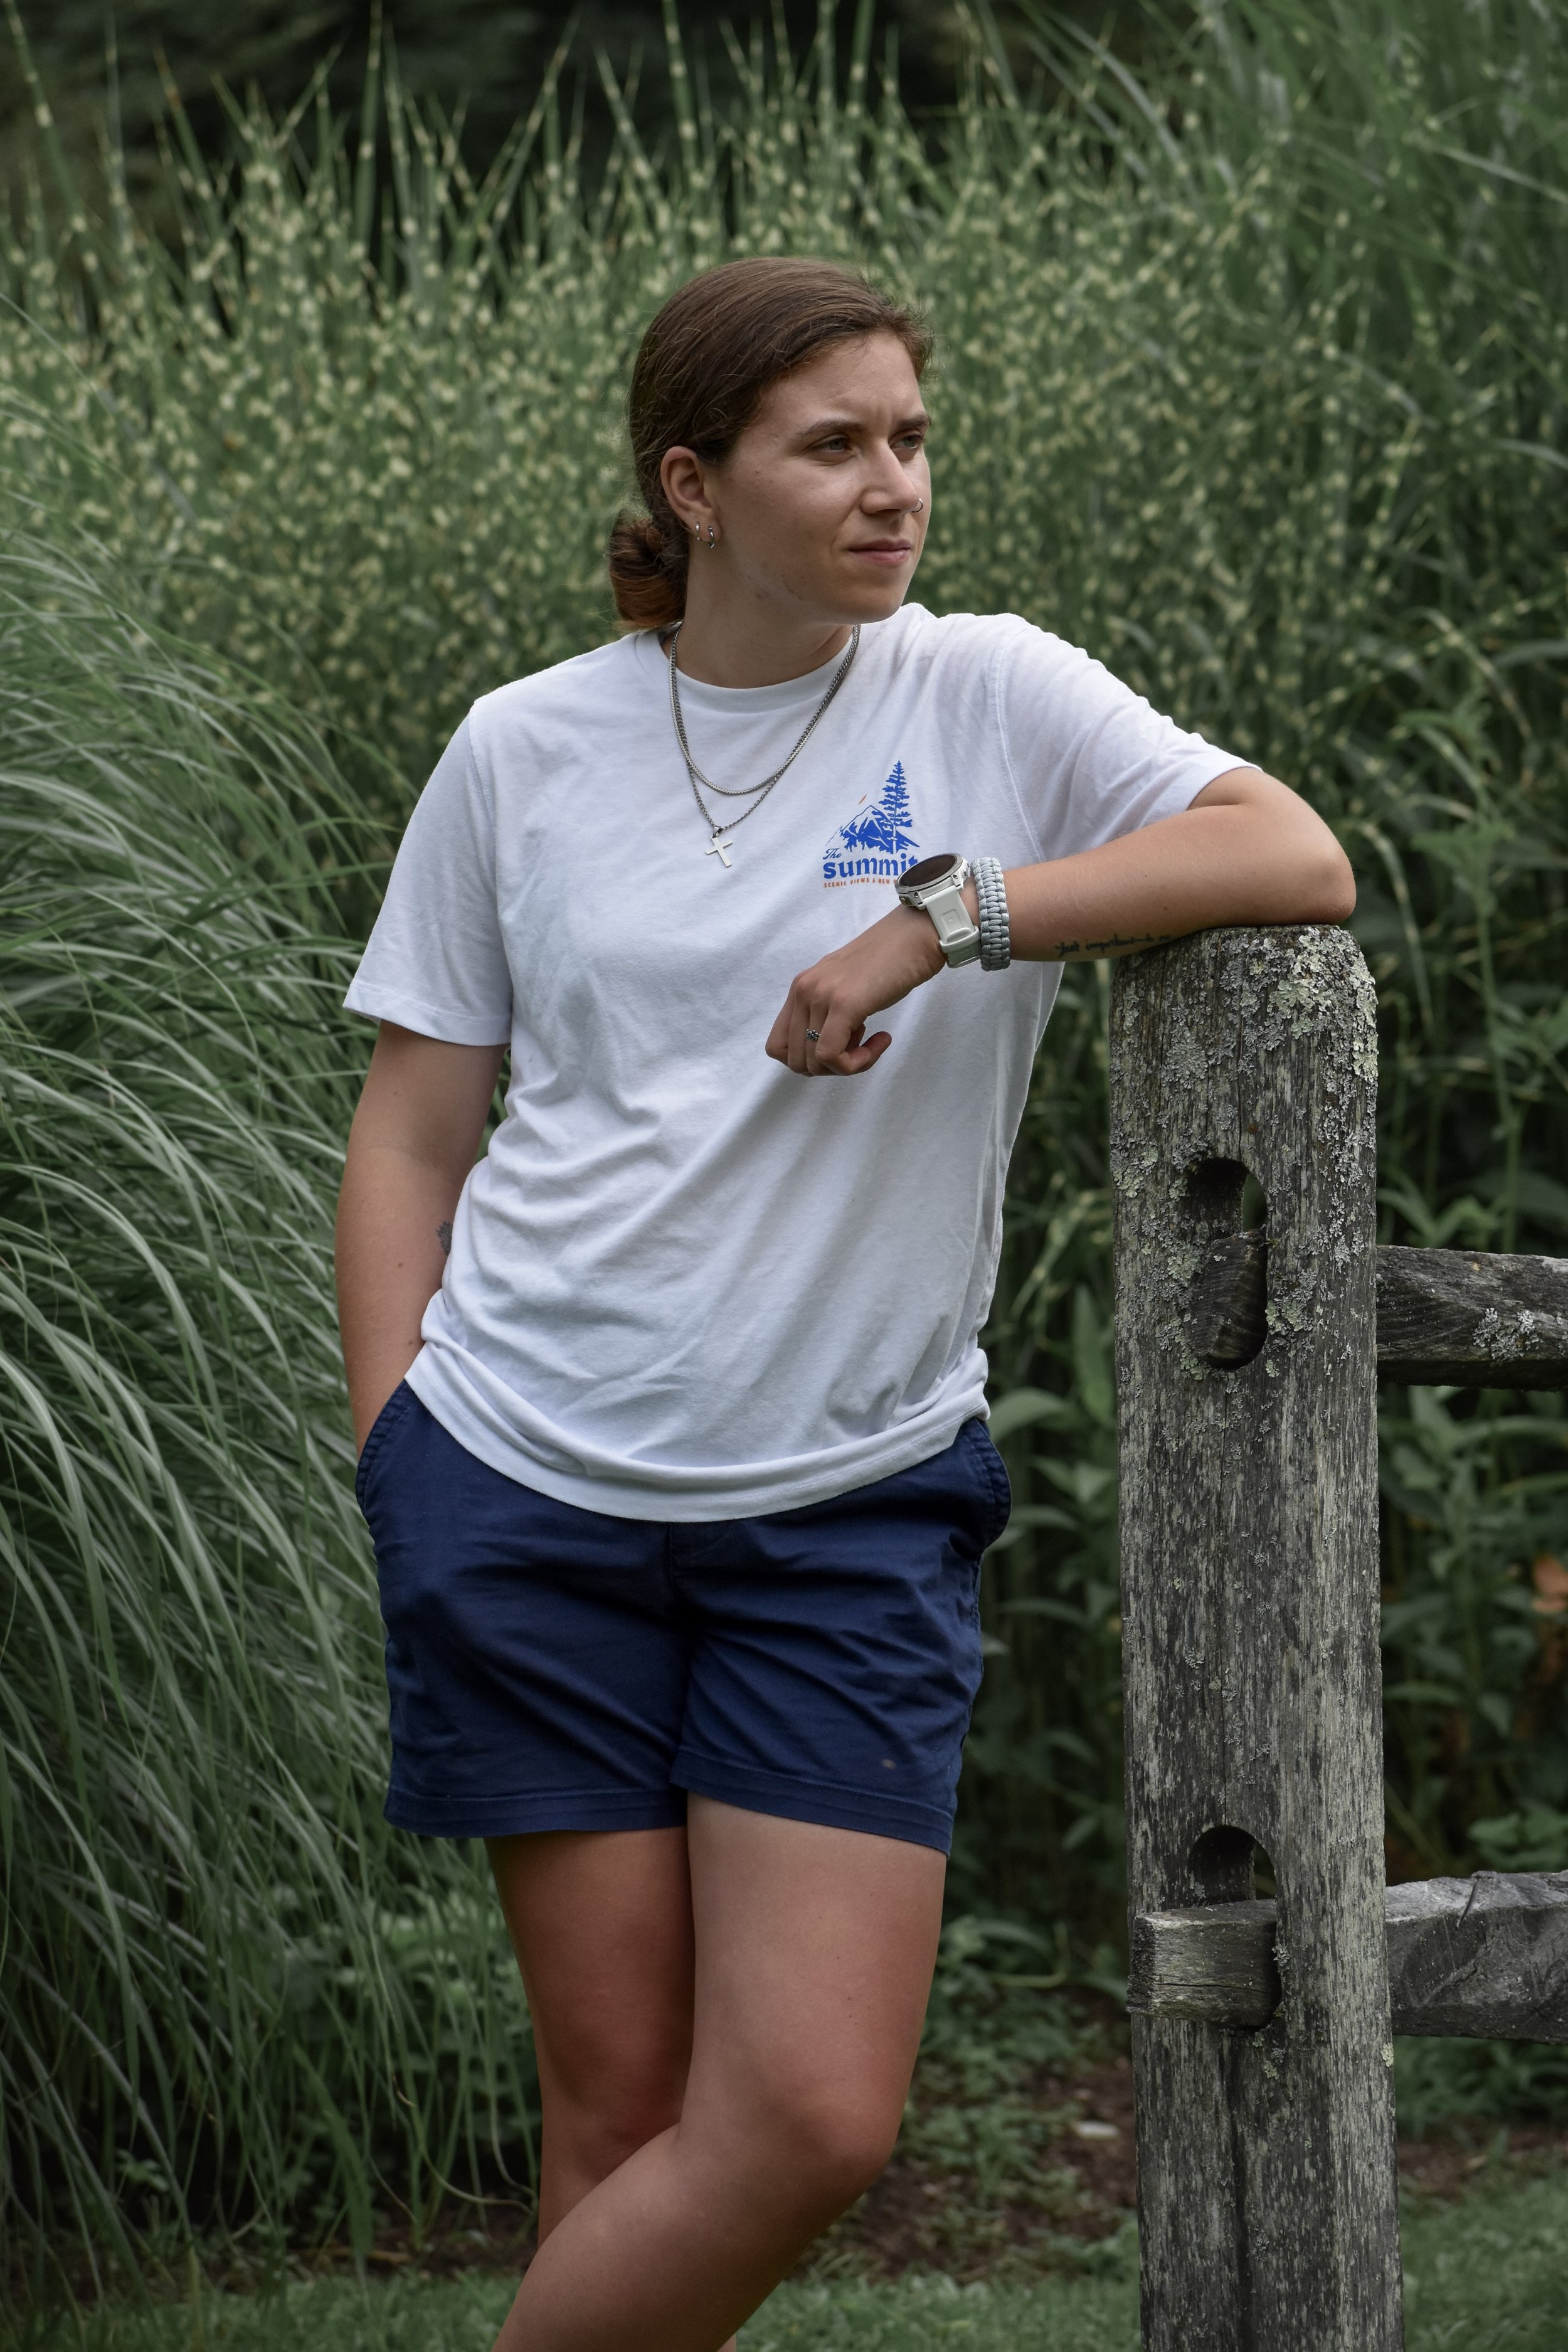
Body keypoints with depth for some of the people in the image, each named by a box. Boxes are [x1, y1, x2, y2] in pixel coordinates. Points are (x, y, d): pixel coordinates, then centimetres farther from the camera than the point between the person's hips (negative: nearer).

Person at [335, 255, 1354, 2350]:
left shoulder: (988, 697, 1)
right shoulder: (525, 752, 5)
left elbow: (1300, 863, -12)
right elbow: (411, 1136, 9)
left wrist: (947, 916, -20)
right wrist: (397, 1481, 2)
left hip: (853, 1505, 0)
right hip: (530, 1479, 0)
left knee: (814, 2118, -8)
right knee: (623, 2104, 2)